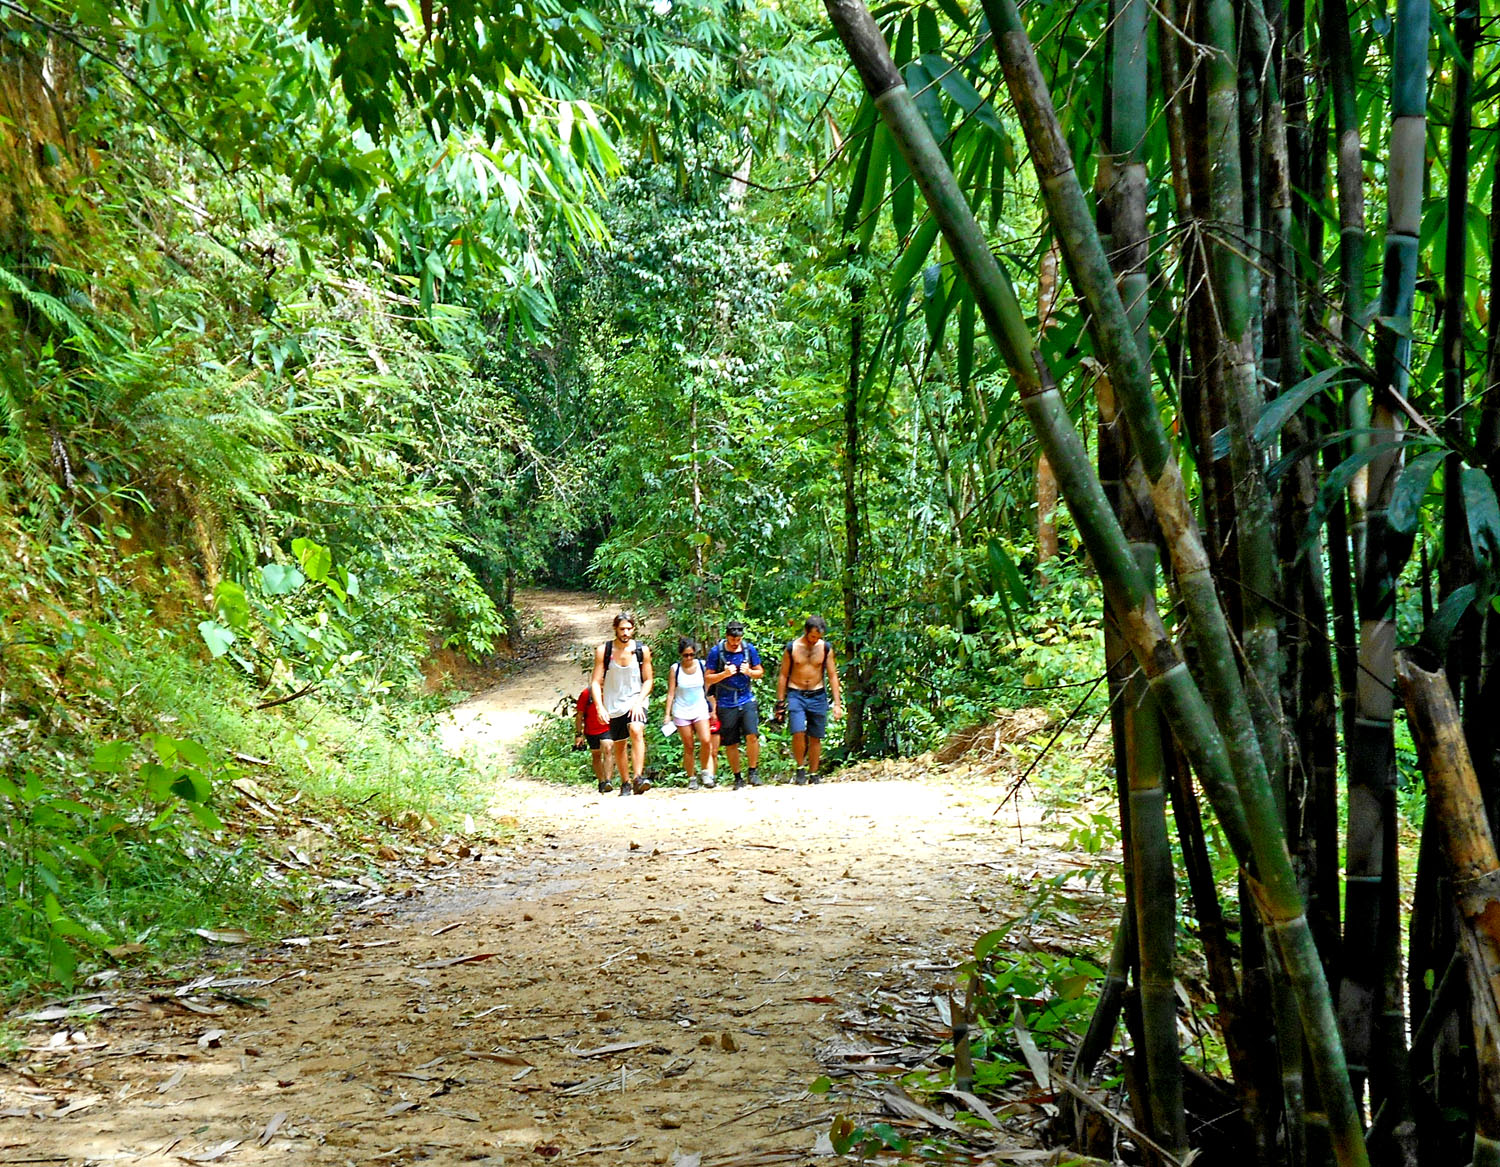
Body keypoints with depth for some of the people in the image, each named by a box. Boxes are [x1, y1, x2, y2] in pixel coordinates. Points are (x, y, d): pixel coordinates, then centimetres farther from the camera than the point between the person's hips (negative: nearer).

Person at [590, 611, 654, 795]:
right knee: (619, 745, 9)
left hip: (636, 700, -2)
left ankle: (638, 778, -33)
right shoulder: (603, 651, -5)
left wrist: (638, 702, -13)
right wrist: (600, 707, -16)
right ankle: (625, 783, 27)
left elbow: (648, 680, 2)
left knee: (636, 731, -28)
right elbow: (596, 682, -4)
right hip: (614, 704, 2)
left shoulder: (642, 650, -4)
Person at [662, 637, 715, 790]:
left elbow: (708, 688, 6)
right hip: (682, 712, 0)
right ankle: (691, 778, 12)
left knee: (705, 741, -18)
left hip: (700, 709, 0)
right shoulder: (675, 670, -4)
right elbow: (671, 693, -1)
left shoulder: (702, 666, -1)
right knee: (688, 747, 2)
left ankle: (706, 772, -2)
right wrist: (667, 714, -5)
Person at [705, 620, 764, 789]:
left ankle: (753, 771, 1)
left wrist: (749, 672, -10)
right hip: (726, 704, -1)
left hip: (747, 700, 1)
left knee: (752, 736, -16)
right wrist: (724, 674, -19)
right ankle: (737, 778, 17)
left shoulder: (749, 649, 2)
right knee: (731, 743, 4)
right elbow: (708, 679, -1)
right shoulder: (716, 652, -4)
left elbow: (760, 672, 11)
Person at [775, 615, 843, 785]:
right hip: (796, 695, -2)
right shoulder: (792, 648, -2)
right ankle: (800, 768, 0)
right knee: (798, 733, -18)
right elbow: (783, 675, 5)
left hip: (818, 696, 2)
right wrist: (780, 702, 2)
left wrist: (837, 703, 1)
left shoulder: (826, 648, 2)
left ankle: (813, 774, 16)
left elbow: (832, 676, 6)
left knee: (815, 738, 5)